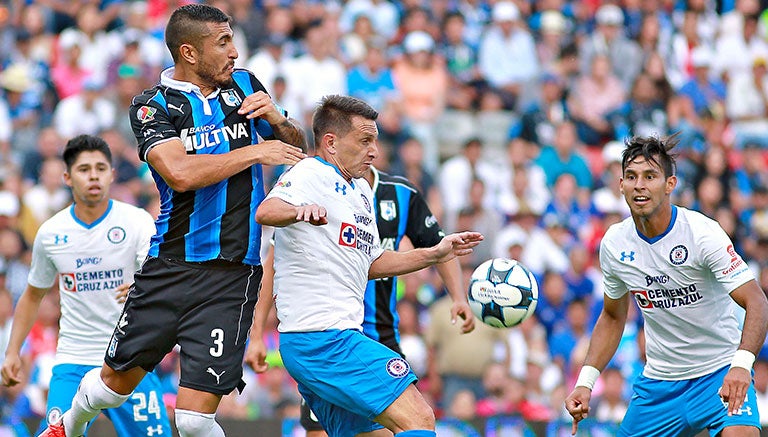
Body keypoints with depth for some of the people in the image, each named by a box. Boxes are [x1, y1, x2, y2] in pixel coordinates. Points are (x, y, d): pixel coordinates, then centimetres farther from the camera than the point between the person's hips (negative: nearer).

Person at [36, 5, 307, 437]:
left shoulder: (244, 85, 9)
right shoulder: (153, 106, -2)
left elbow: (297, 148, 23)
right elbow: (180, 173, -20)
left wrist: (278, 119, 1)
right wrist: (255, 151, -14)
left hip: (230, 275, 1)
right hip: (169, 267, -1)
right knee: (117, 381, 12)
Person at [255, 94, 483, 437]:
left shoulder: (361, 190, 22)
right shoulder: (310, 174, -9)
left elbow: (370, 263, 29)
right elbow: (265, 212, -30)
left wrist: (432, 255, 21)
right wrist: (300, 210, -51)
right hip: (323, 338, -11)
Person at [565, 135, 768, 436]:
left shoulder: (702, 232, -17)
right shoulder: (613, 244, -1)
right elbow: (612, 316, 15)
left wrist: (742, 362, -39)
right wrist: (586, 381, 3)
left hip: (720, 374, -5)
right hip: (658, 382, 5)